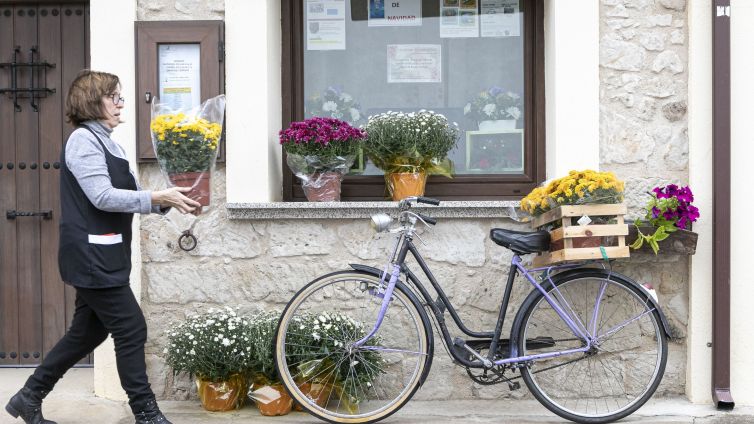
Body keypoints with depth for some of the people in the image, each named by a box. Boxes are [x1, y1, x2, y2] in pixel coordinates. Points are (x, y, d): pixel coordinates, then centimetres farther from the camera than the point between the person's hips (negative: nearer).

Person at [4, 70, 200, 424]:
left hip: (103, 257, 10)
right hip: (91, 257, -10)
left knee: (87, 332, 15)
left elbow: (127, 195, 14)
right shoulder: (83, 141, -12)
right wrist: (158, 197, -22)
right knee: (131, 329, -5)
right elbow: (103, 197, -21)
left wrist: (170, 201, -2)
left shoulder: (108, 144, 17)